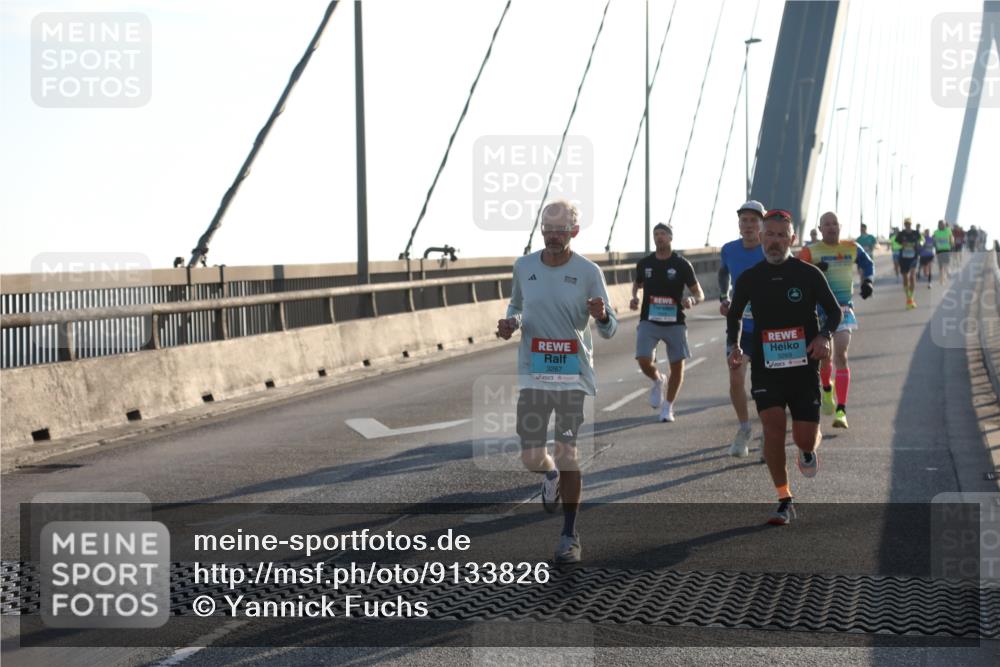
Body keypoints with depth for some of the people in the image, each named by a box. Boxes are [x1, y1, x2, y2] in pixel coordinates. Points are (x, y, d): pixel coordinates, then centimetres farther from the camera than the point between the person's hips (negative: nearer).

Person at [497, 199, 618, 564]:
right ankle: (551, 475, 41)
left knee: (567, 456, -7)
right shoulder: (524, 267, 4)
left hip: (574, 376, -3)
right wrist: (510, 323, 0)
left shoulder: (588, 272, -4)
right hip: (534, 375, 3)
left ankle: (570, 535, 7)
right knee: (531, 459, 1)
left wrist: (602, 316, -25)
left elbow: (610, 329, -2)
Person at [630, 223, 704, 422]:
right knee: (644, 361, -16)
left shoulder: (682, 264, -3)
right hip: (649, 321, 1)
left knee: (677, 365, 1)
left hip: (674, 322, -1)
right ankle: (657, 381, 19)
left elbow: (699, 294, -1)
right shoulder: (644, 264, 5)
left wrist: (692, 300, -24)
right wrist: (634, 297, 3)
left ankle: (667, 408, 19)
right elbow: (637, 283, 25)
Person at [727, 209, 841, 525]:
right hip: (765, 368, 1)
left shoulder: (809, 274, -3)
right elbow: (734, 316, 18)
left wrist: (824, 336, -13)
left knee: (805, 438, -3)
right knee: (773, 427, -17)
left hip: (804, 368, -1)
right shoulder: (749, 279, 2)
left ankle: (808, 449, 38)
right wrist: (734, 346, 0)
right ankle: (784, 502, -5)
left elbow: (834, 311, 6)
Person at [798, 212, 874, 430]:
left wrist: (868, 281, 4)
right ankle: (827, 389, 47)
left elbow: (867, 264, 22)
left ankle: (841, 411, -17)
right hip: (818, 309, 0)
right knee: (823, 357, 11)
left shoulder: (852, 248, 5)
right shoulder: (810, 252, -3)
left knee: (841, 354, -15)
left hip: (843, 308, 0)